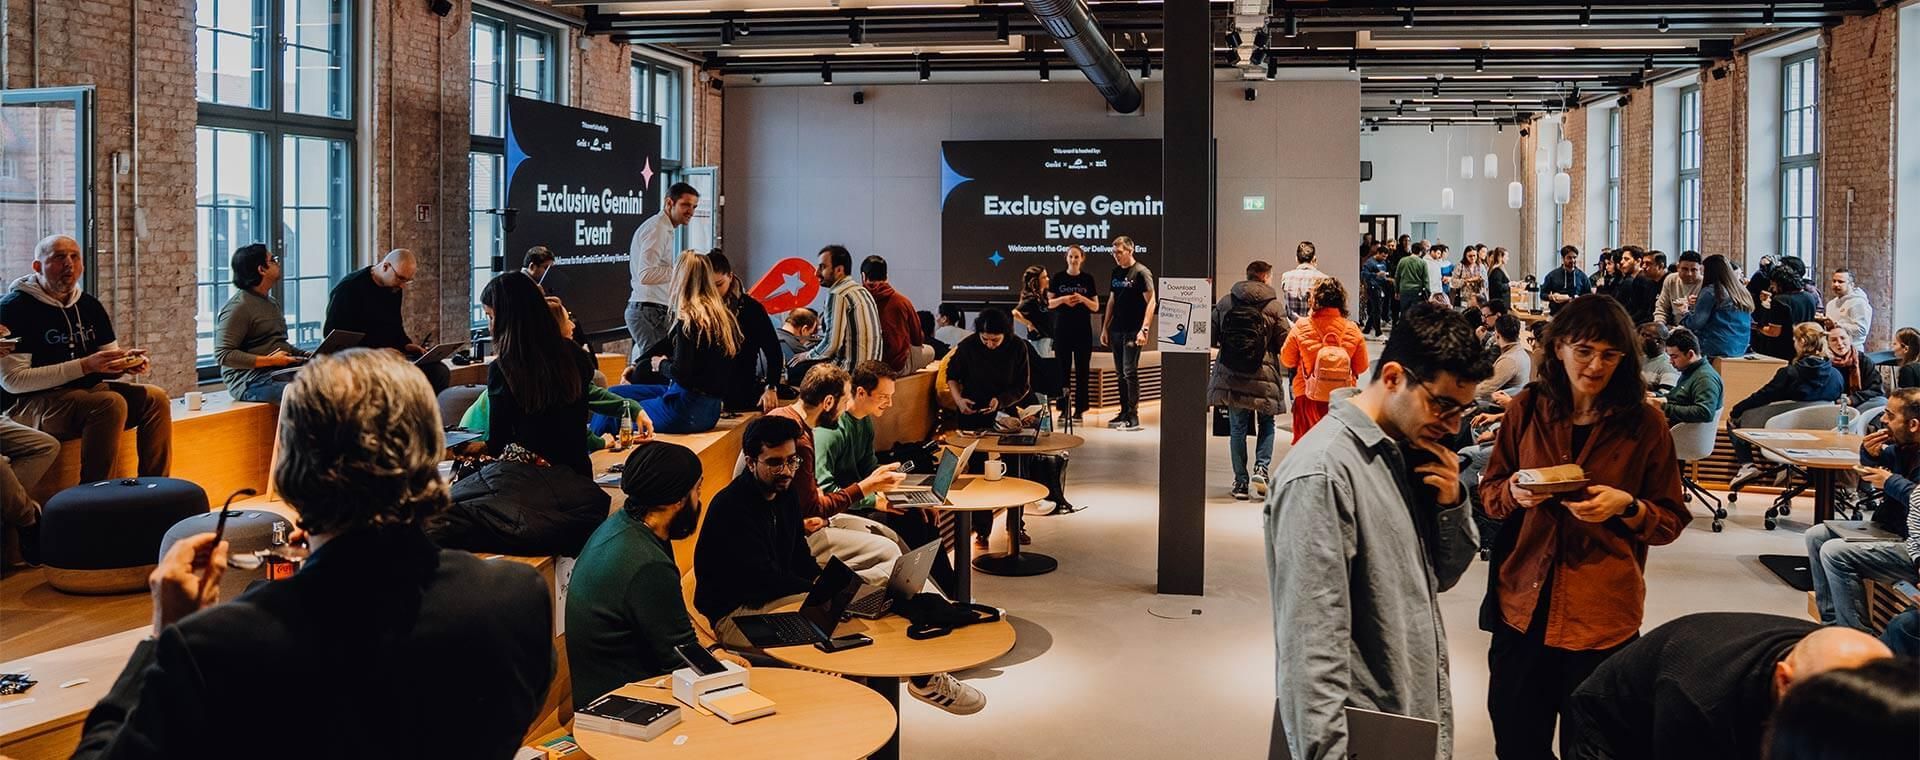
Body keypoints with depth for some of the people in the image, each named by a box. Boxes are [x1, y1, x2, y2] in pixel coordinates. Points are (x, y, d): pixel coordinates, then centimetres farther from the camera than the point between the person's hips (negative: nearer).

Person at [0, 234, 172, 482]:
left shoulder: (90, 306, 14)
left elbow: (108, 361, 19)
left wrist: (127, 363, -7)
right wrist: (85, 366, -21)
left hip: (89, 392, 7)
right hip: (30, 405, -7)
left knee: (154, 397, -13)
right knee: (111, 403, -31)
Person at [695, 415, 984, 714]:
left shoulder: (784, 493, 8)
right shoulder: (730, 507, -19)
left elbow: (801, 560, 13)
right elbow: (766, 579, -24)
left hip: (775, 598, 9)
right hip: (735, 615, -9)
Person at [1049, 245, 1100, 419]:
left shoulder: (1088, 279, 5)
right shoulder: (1059, 278, 5)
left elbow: (1096, 307, 5)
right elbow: (1049, 303, 5)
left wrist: (1083, 299, -13)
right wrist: (1063, 299, -14)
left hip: (1083, 330, 0)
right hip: (1062, 329, 0)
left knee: (1082, 369, 0)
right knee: (1063, 368, 0)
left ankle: (1080, 408, 5)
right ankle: (1063, 407, 6)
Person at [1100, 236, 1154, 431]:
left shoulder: (1141, 272, -7)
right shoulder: (1116, 272, 14)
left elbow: (1151, 301, -11)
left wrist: (1144, 329, -18)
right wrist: (1105, 328, 17)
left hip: (1133, 331, -7)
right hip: (1116, 330, 7)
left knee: (1130, 372, -9)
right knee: (1120, 373, 9)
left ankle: (1133, 416, -5)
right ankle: (1124, 412, 16)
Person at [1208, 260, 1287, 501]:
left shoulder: (1225, 302, 3)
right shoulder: (1275, 306, -4)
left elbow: (1212, 334, 3)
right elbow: (1284, 342, -6)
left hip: (1230, 373, 2)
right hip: (1263, 374, -2)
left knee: (1237, 427, 9)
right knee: (1266, 423, 16)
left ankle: (1241, 481, 11)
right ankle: (1261, 467, -1)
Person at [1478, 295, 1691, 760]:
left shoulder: (1644, 424, -2)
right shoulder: (1526, 409, 3)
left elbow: (1672, 521, 3)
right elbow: (1489, 493, 11)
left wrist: (1626, 507, -16)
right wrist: (1514, 493, -11)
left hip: (1602, 614, -2)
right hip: (1522, 604, 2)